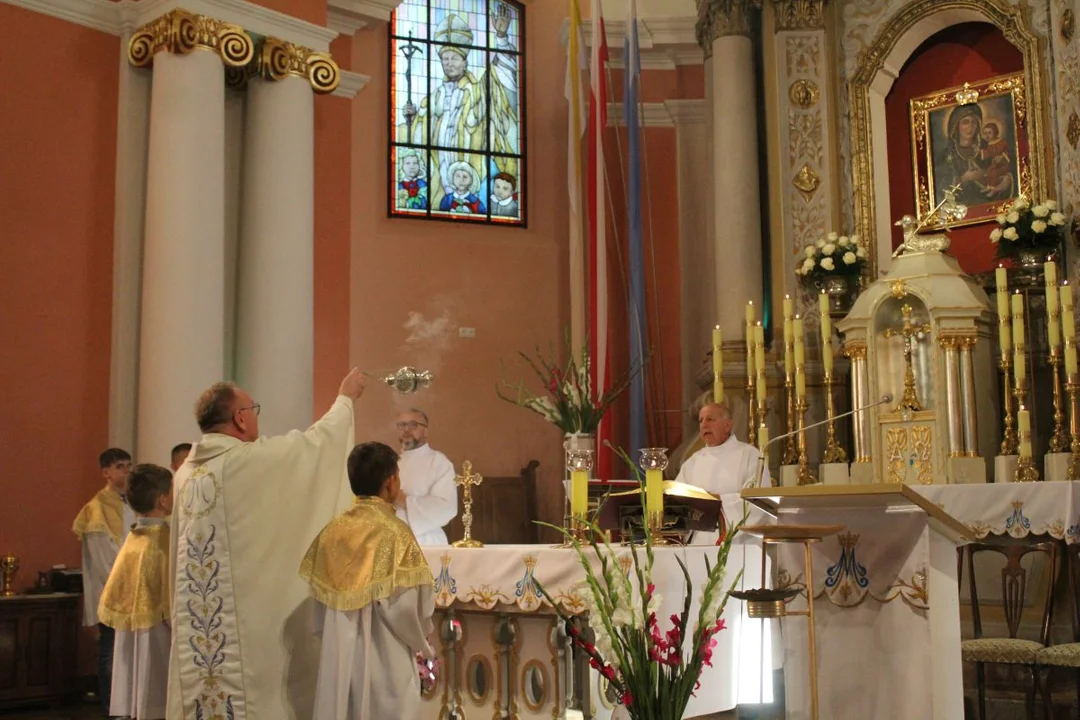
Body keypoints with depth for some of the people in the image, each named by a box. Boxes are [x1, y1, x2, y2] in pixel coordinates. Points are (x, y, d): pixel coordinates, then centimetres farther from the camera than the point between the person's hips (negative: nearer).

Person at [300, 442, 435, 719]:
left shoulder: (332, 531, 2)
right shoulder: (394, 533, -15)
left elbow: (321, 598, 6)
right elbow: (409, 607, -16)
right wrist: (421, 640, 3)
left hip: (339, 657, 6)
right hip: (385, 662, -6)